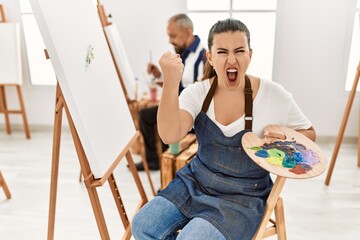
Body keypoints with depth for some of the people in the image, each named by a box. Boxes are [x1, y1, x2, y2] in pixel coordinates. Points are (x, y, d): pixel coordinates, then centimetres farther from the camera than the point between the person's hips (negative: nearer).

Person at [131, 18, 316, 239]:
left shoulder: (274, 96, -10)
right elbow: (170, 135, -23)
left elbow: (309, 134, 5)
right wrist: (171, 82, -35)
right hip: (196, 181, 3)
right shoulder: (197, 93, -7)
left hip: (243, 196, -3)